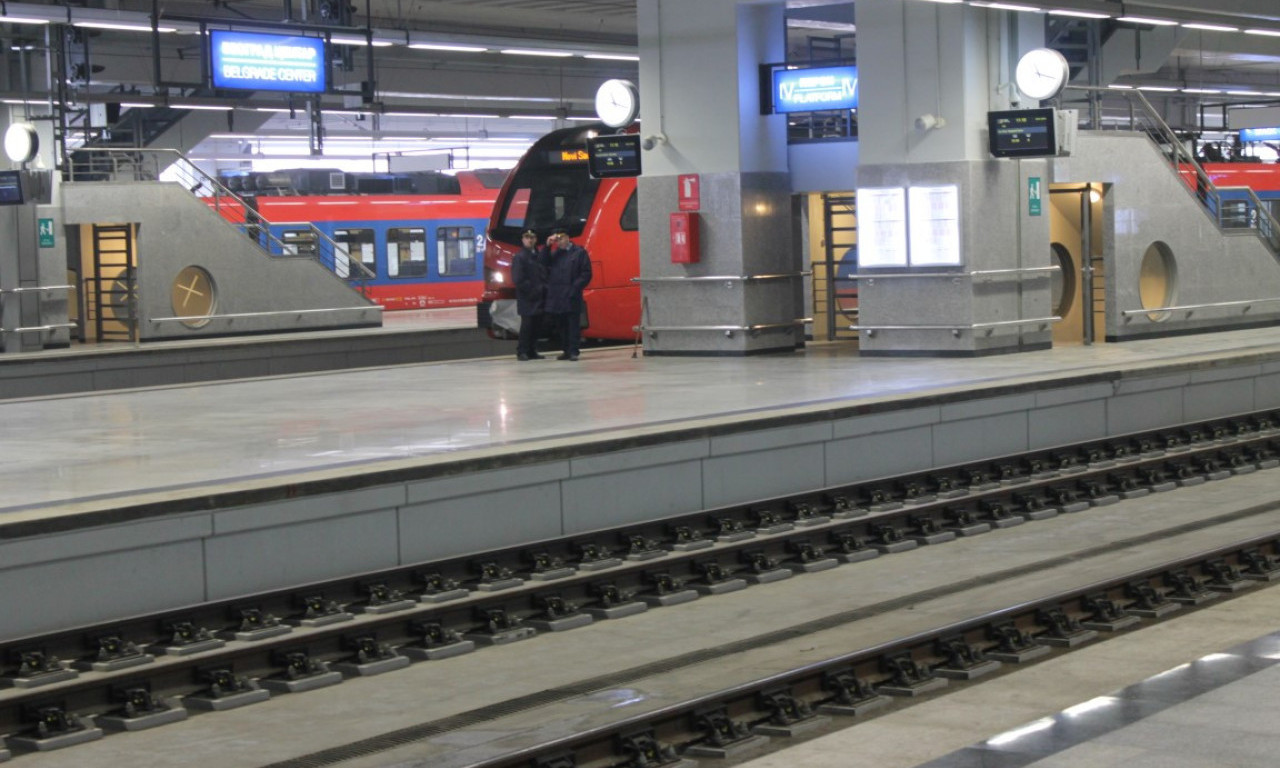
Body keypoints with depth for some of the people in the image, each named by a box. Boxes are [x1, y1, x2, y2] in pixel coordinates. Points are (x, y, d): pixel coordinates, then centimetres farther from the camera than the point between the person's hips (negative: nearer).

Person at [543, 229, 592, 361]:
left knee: (573, 324, -5)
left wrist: (575, 288, -13)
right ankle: (566, 351, 15)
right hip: (556, 297, 5)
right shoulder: (555, 253, 17)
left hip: (571, 297, -5)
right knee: (561, 325, 8)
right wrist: (547, 246, -2)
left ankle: (573, 351, -4)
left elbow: (586, 274, -3)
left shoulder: (579, 252, 1)